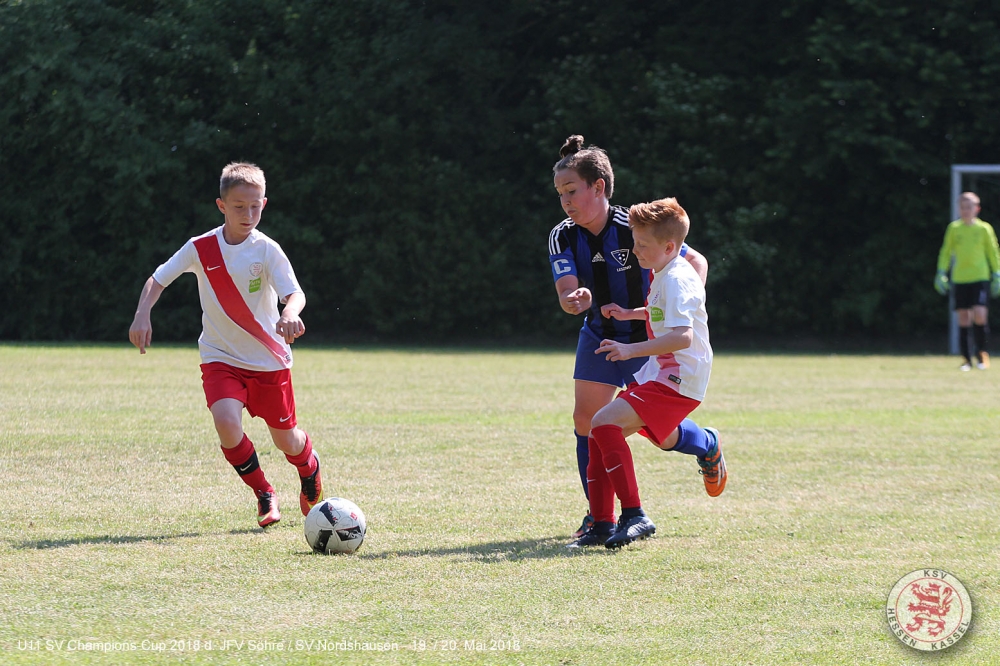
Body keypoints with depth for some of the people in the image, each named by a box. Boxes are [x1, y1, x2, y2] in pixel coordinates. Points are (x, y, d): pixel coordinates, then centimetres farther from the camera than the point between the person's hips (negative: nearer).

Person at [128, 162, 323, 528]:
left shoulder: (266, 250, -13)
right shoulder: (200, 248, -7)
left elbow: (295, 293, -25)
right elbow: (158, 279, 1)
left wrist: (289, 314, -48)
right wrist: (142, 314, -16)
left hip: (269, 360, -1)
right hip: (220, 358, 1)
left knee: (286, 440, 7)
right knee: (227, 422, -25)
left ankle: (309, 465, 46)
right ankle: (264, 494, -1)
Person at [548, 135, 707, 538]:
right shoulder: (563, 237, -12)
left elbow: (695, 262, -13)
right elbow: (567, 290, -25)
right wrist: (575, 300, -49)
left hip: (649, 338, -4)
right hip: (598, 337, 4)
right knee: (585, 420, -4)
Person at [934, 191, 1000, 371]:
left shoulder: (984, 229, 2)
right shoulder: (953, 228, 6)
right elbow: (946, 251, 14)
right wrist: (941, 272, 6)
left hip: (980, 277, -2)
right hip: (960, 279, 2)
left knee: (979, 314, -16)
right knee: (963, 317, 0)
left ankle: (981, 352, 3)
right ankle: (966, 358, 6)